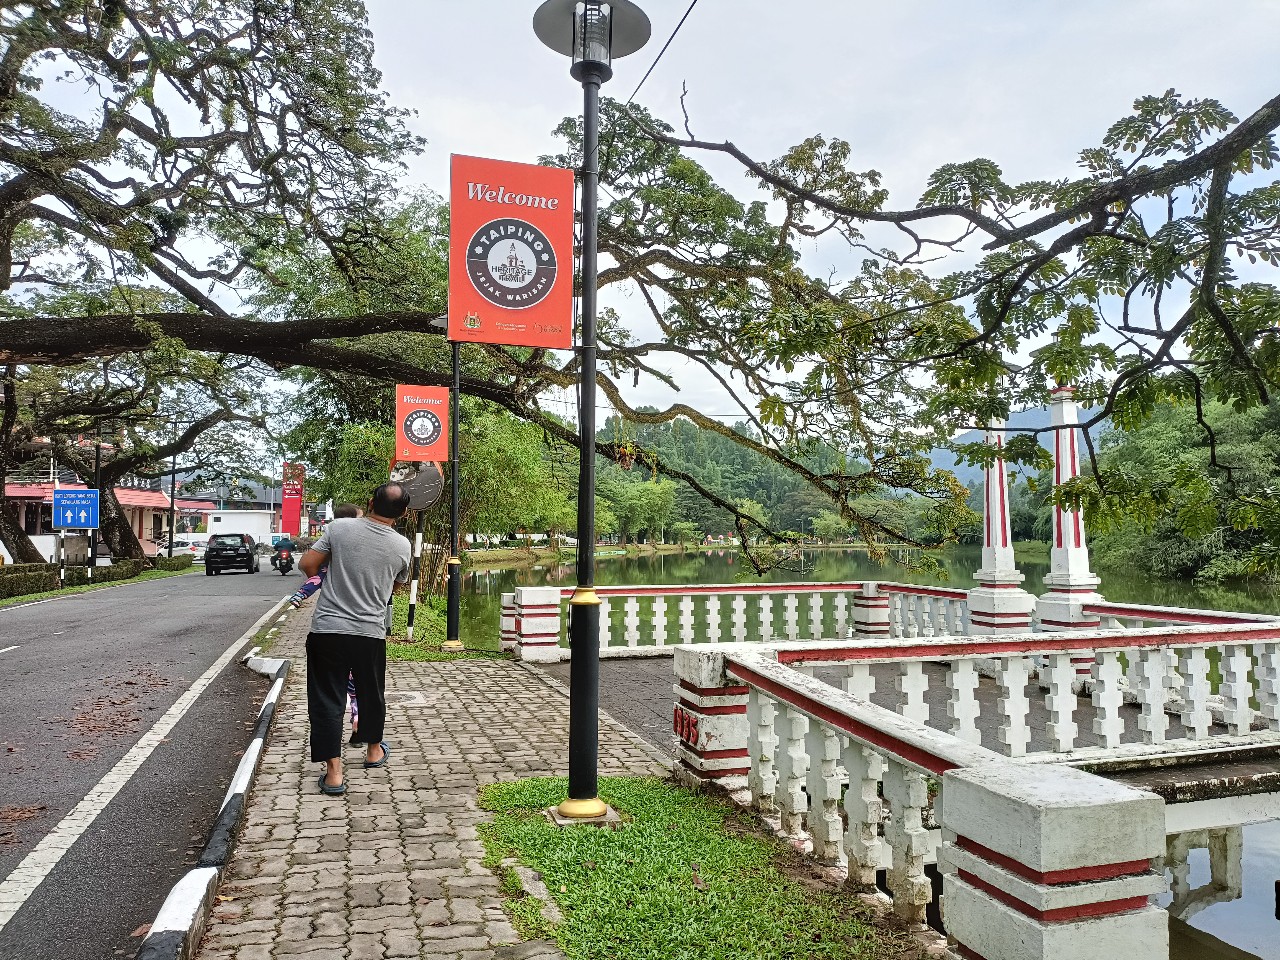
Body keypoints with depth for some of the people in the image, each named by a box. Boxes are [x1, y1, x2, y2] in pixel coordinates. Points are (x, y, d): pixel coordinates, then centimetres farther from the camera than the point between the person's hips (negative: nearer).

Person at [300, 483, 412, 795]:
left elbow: (307, 565, -5)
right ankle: (374, 751, 40)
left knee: (327, 699, 6)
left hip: (326, 629, -1)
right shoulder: (401, 546, -3)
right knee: (372, 694, 21)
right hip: (371, 633, 1)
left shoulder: (339, 528, -8)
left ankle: (333, 773, 5)